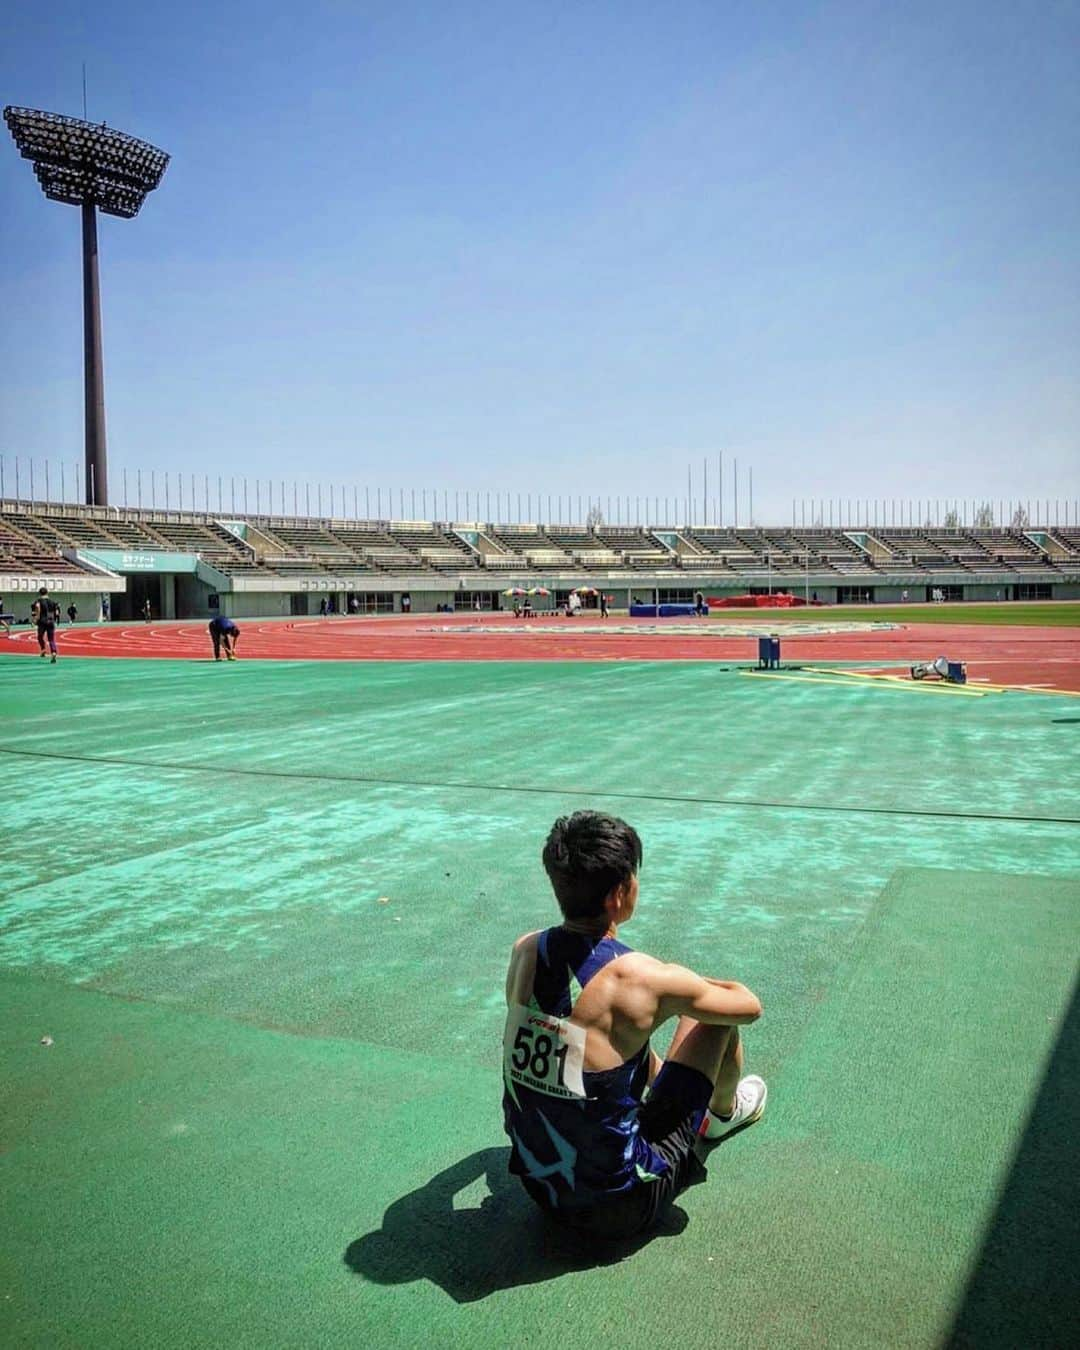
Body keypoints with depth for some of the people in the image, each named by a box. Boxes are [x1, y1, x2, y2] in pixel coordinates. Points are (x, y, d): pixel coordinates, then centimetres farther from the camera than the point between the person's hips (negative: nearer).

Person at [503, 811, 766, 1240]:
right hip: (620, 1207, -5)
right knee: (714, 1013, 5)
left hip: (536, 1184, 5)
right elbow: (749, 1006, -5)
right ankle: (724, 1112, 37)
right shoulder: (642, 979, -24)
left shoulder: (523, 951, -8)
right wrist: (689, 986, 14)